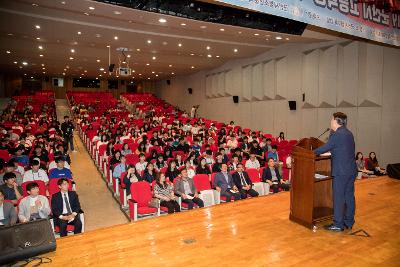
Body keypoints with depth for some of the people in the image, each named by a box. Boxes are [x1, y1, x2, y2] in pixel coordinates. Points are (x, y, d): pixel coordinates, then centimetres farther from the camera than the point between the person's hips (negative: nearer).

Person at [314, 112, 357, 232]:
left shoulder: (337, 135, -15)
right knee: (349, 196, 14)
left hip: (341, 172, -9)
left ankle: (338, 224, 7)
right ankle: (349, 222, 25)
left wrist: (313, 152, 3)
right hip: (351, 170, 9)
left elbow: (325, 148, -11)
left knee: (338, 198, -1)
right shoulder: (349, 133, 12)